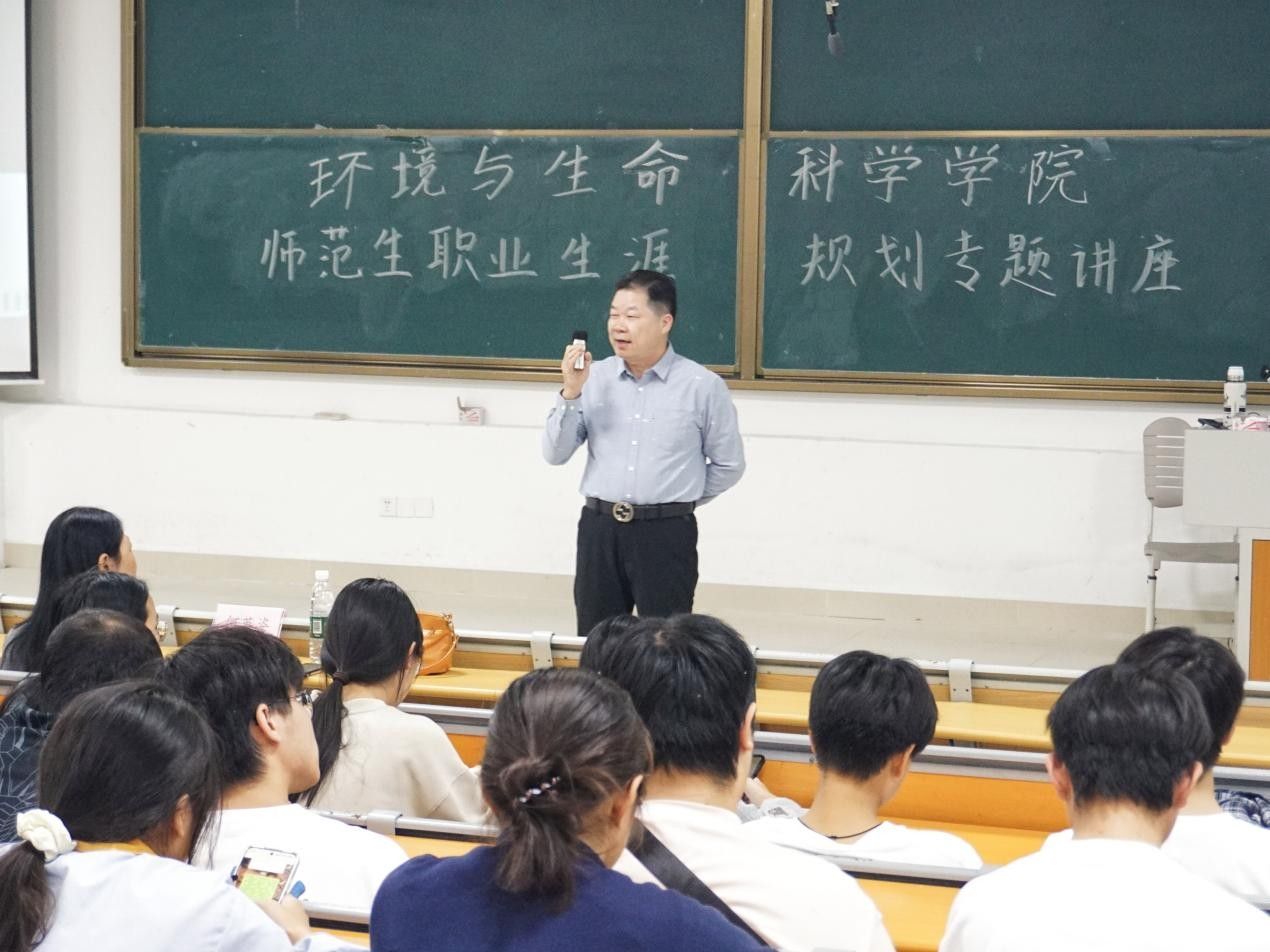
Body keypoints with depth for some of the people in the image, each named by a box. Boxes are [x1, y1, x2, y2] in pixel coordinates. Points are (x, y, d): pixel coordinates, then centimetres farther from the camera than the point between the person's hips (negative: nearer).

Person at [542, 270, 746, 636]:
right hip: (599, 529, 3)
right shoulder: (594, 378, 3)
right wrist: (571, 393, -11)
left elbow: (729, 465, 5)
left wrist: (677, 499, 7)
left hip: (667, 534, -3)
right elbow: (555, 454, 0)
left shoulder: (702, 386, -4)